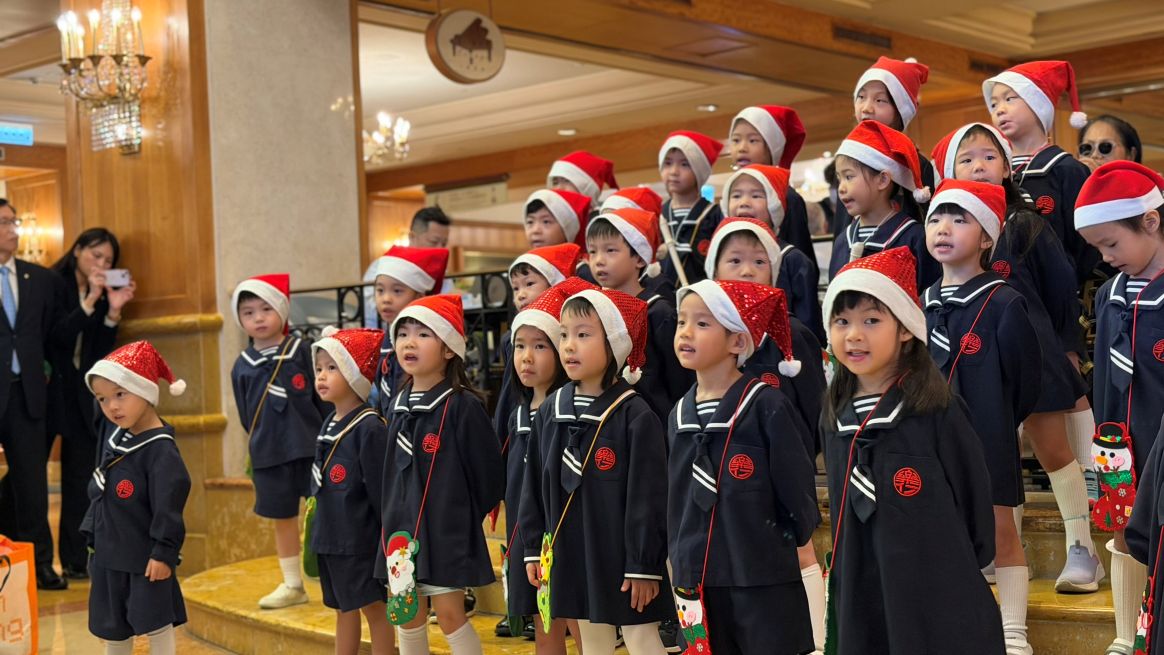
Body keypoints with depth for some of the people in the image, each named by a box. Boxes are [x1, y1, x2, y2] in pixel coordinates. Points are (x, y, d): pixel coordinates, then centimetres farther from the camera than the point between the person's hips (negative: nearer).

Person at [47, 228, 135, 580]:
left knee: (82, 478, 3)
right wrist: (89, 302, -22)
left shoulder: (102, 293, 8)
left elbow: (102, 350, 3)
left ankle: (76, 560, 7)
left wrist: (113, 311, -10)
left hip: (83, 395, 5)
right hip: (48, 388, -5)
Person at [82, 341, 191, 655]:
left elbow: (169, 506, -21)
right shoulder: (112, 433, 2)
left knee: (155, 623, 4)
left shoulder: (160, 449, -21)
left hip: (146, 558, -7)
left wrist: (163, 553, -20)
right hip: (109, 553, 8)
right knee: (113, 627, 17)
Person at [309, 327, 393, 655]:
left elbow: (381, 489, -16)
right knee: (343, 607, 17)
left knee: (373, 606, 2)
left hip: (362, 539, -8)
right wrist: (321, 530, 17)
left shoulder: (370, 427, -16)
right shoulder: (329, 424, 8)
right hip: (331, 537, 8)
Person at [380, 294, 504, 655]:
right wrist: (393, 515, 13)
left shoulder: (463, 406, -14)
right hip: (401, 528, 7)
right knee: (408, 616, 13)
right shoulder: (398, 404, 8)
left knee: (450, 614, -3)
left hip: (446, 532, -7)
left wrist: (464, 518, -2)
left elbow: (487, 472, -10)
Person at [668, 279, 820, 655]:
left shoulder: (766, 406, -11)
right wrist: (678, 566, 16)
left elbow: (798, 488, -7)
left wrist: (805, 550, -3)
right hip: (700, 582, 6)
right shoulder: (679, 415, 8)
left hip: (766, 580, -6)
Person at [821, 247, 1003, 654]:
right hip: (861, 610, 5)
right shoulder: (834, 418, 6)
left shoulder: (938, 412, -10)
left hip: (940, 608, -5)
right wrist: (842, 588, 15)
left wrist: (957, 579, 2)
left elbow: (974, 502, -4)